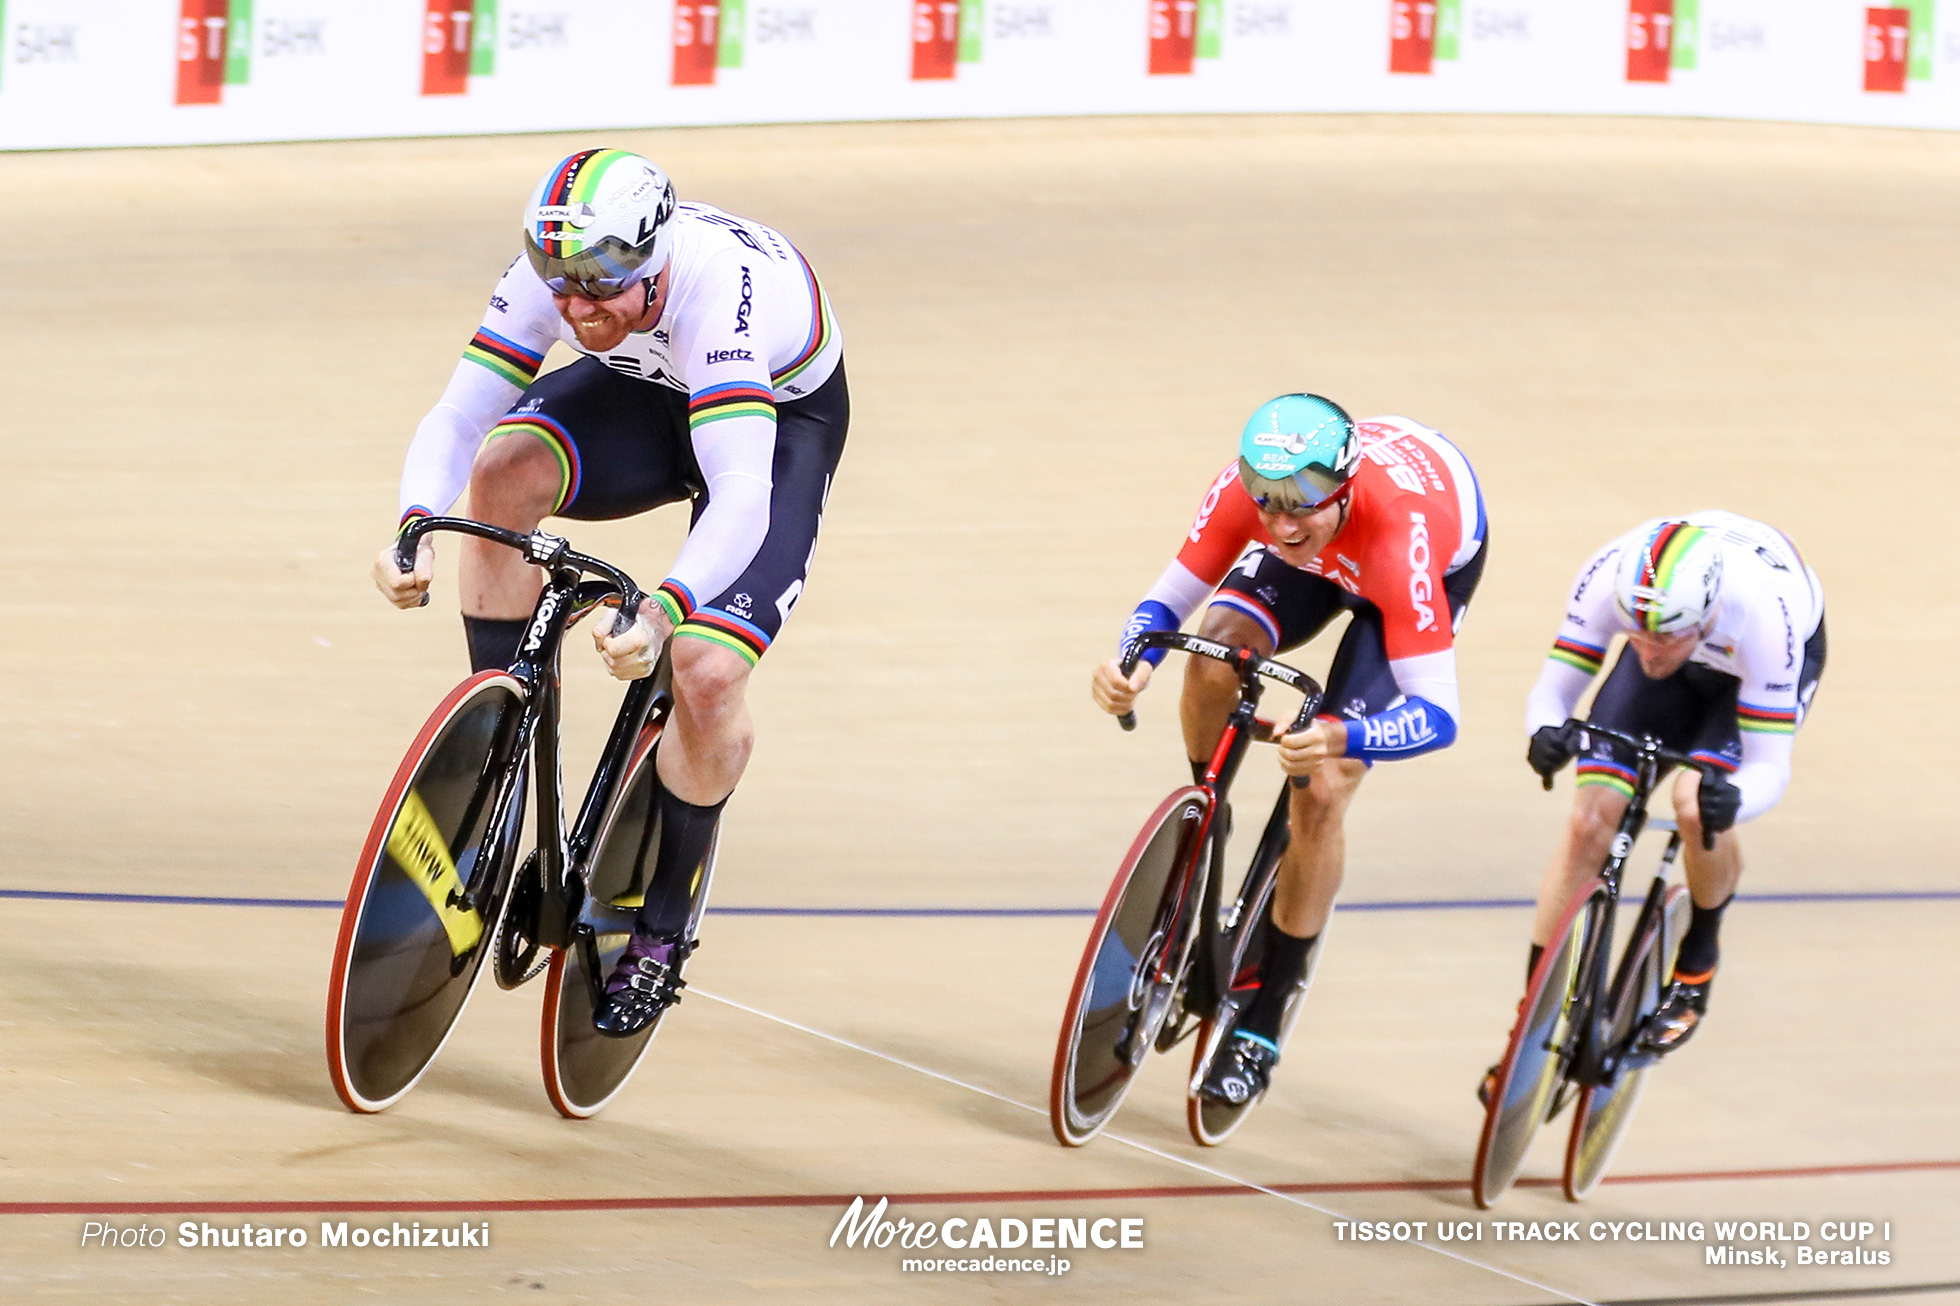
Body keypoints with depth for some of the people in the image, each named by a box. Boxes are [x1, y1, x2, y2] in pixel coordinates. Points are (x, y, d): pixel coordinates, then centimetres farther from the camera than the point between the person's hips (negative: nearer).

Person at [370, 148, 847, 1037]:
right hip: (648, 396, 4)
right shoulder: (551, 274, -27)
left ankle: (663, 934, 1)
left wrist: (664, 612, -67)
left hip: (777, 421, -4)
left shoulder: (721, 292, -42)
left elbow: (741, 498, -51)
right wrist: (414, 528, -48)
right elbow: (459, 414, -28)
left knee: (708, 675, -22)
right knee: (505, 471, -28)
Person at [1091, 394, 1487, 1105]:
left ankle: (1260, 1027, -1)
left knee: (1320, 793, -15)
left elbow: (1438, 715, -46)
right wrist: (1131, 662, -43)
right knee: (1218, 655, -28)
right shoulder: (1244, 487, -34)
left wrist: (1340, 739, -64)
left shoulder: (1399, 541, -45)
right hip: (1318, 561, 4)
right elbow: (1170, 598, -21)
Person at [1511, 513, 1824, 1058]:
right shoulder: (1607, 579, -36)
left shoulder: (1762, 611, -43)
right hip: (1682, 661, 3)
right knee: (1590, 823, -14)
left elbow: (1768, 767, -37)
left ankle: (1697, 963, 0)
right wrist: (1546, 733, -49)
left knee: (1698, 805, -30)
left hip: (1753, 666, -3)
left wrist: (1733, 800, -60)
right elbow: (1552, 691, -26)